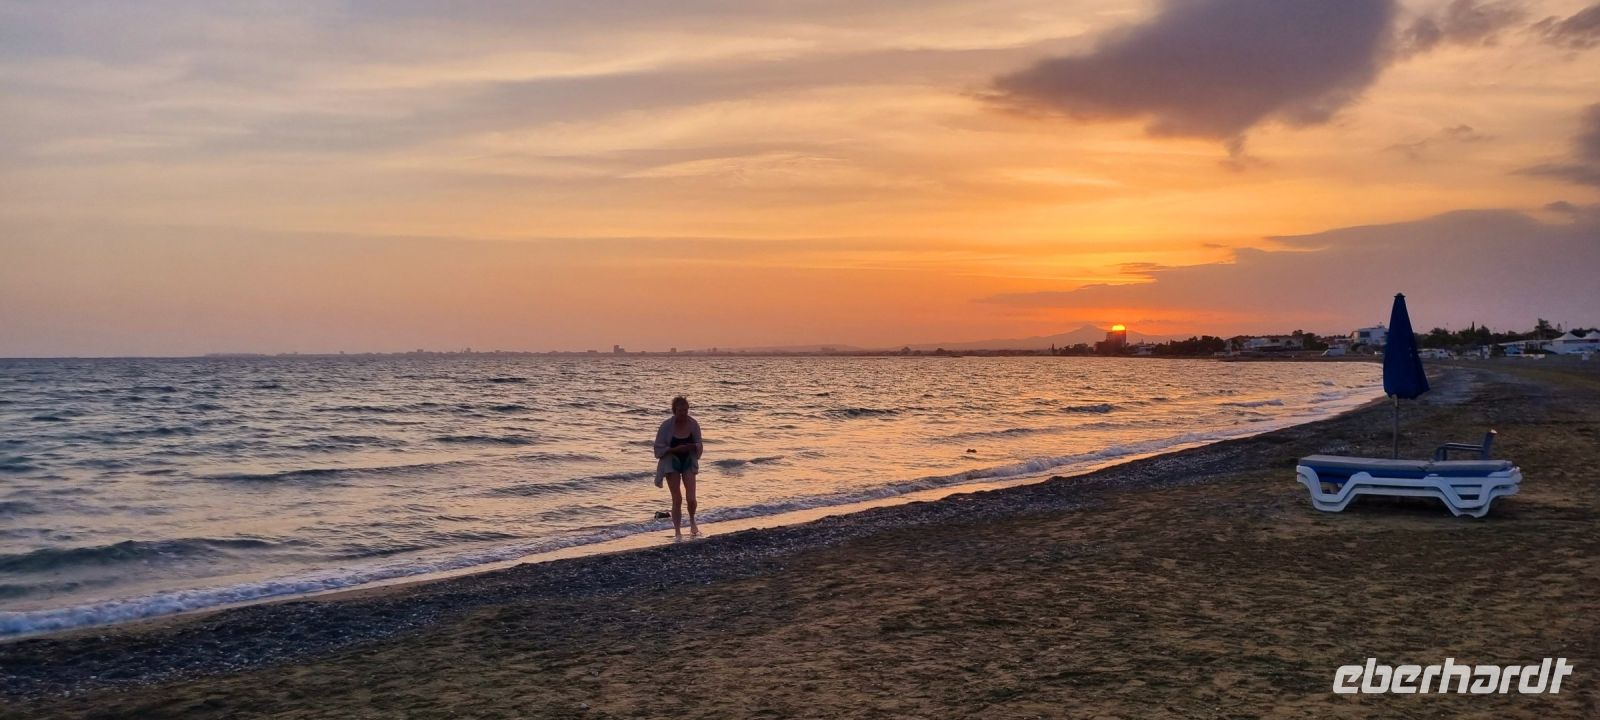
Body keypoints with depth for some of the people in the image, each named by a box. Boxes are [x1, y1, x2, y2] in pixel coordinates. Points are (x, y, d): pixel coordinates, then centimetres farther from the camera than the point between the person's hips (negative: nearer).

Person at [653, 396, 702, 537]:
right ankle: (677, 532, 13)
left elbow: (699, 445, 2)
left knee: (691, 498, -9)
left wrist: (692, 446, -21)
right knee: (677, 499, -2)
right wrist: (675, 449, -25)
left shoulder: (693, 424, -8)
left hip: (688, 462, 2)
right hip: (671, 464, -2)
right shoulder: (667, 426, -16)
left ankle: (692, 521, 22)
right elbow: (659, 448, -12)